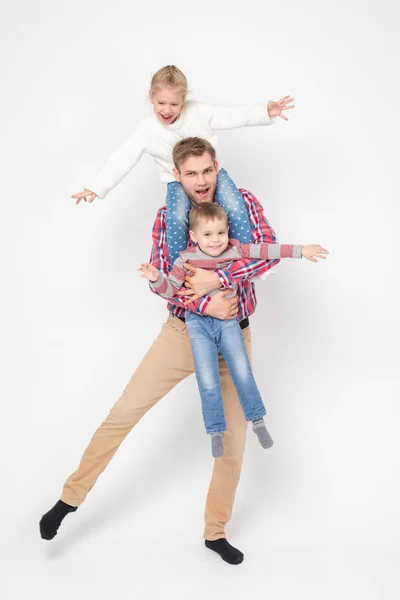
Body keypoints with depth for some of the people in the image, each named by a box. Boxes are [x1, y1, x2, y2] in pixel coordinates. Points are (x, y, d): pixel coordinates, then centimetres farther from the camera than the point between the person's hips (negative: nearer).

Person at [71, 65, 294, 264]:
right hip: (178, 181, 0)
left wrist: (266, 111, -28)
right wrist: (97, 187, -20)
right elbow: (123, 159, -13)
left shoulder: (199, 112, -11)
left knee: (236, 208, -26)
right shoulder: (146, 129, -11)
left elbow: (233, 116, -13)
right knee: (177, 218, -31)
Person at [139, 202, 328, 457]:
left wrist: (300, 251, -8)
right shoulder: (186, 259, -9)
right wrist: (156, 278, -26)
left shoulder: (236, 250, -6)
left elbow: (267, 250, -6)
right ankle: (216, 432, 13)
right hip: (199, 323, -1)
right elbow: (170, 290, -6)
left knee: (243, 373, 2)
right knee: (208, 381, -6)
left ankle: (258, 421, 24)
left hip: (228, 320, 2)